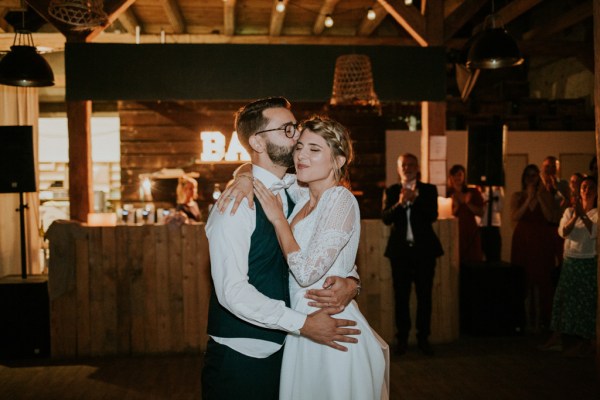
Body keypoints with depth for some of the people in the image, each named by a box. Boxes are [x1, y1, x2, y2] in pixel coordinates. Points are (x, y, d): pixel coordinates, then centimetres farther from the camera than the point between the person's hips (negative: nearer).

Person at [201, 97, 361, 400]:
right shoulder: (237, 202, -16)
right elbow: (232, 290, -23)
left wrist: (350, 283, -11)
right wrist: (303, 324, -23)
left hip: (282, 351, 7)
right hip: (240, 356, -6)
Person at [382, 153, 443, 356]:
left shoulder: (429, 190, 5)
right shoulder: (391, 191, 7)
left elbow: (433, 215, -8)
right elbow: (385, 218, -6)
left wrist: (415, 199, -19)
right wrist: (400, 203, -21)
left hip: (424, 249, 0)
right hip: (400, 249, 1)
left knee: (424, 295, 4)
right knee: (401, 296, 5)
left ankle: (423, 338, 15)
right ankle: (402, 338, 15)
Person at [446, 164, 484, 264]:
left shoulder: (473, 192, 8)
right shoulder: (447, 194, 4)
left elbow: (480, 213, 3)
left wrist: (468, 203, -10)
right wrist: (456, 206, -16)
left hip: (471, 233, 2)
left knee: (473, 262, -1)